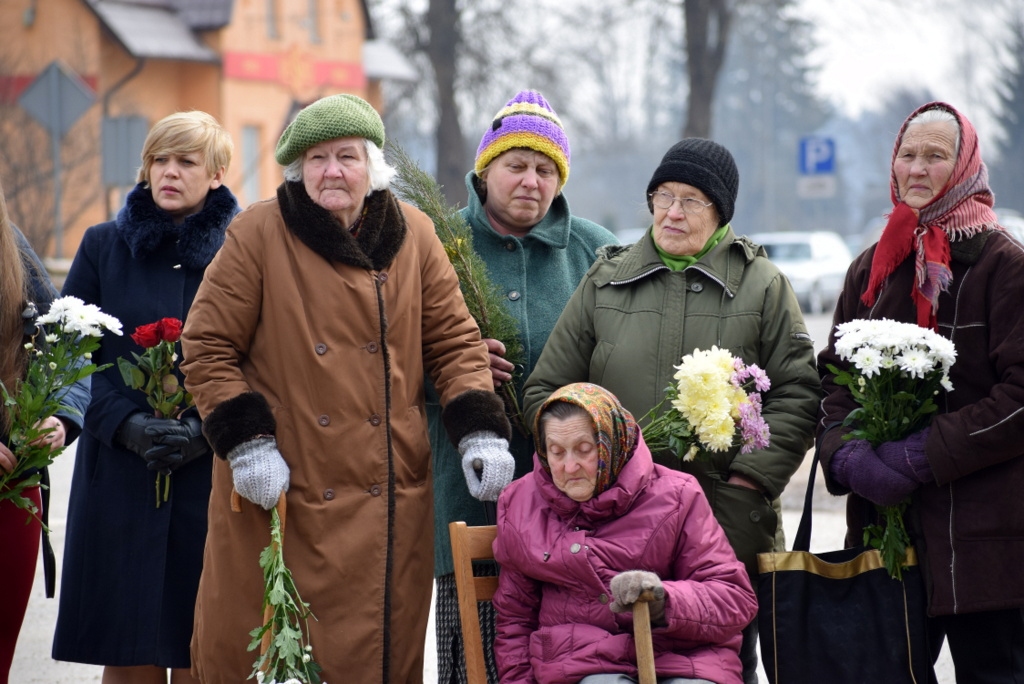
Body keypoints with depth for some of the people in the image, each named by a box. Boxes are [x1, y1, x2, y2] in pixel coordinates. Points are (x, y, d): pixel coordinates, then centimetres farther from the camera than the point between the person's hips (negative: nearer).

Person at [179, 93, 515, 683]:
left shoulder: (413, 234, 8)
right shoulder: (258, 233, -2)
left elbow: (455, 342, 11)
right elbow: (208, 348, -1)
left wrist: (482, 432, -2)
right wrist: (246, 444, -11)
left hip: (390, 499, 3)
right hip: (281, 496, -2)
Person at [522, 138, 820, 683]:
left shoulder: (762, 285, 7)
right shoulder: (606, 281, 12)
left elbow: (796, 394, 1)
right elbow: (546, 391, 13)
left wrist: (746, 484, -9)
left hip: (730, 534, -1)